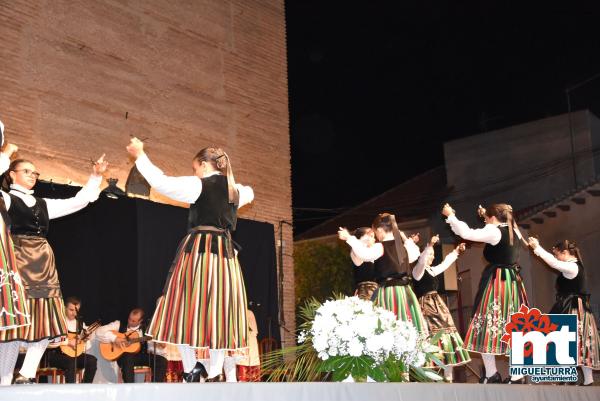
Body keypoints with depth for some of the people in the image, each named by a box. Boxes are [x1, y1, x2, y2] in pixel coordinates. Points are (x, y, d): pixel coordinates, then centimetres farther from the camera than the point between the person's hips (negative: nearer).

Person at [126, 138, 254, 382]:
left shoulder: (199, 185, -5)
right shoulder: (236, 190, 13)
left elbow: (162, 183, -13)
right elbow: (248, 194, 38)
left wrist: (140, 155, -4)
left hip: (197, 250, -5)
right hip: (226, 254, 5)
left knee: (185, 309, 3)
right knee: (219, 313, 6)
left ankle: (191, 368, -2)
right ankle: (214, 373, 6)